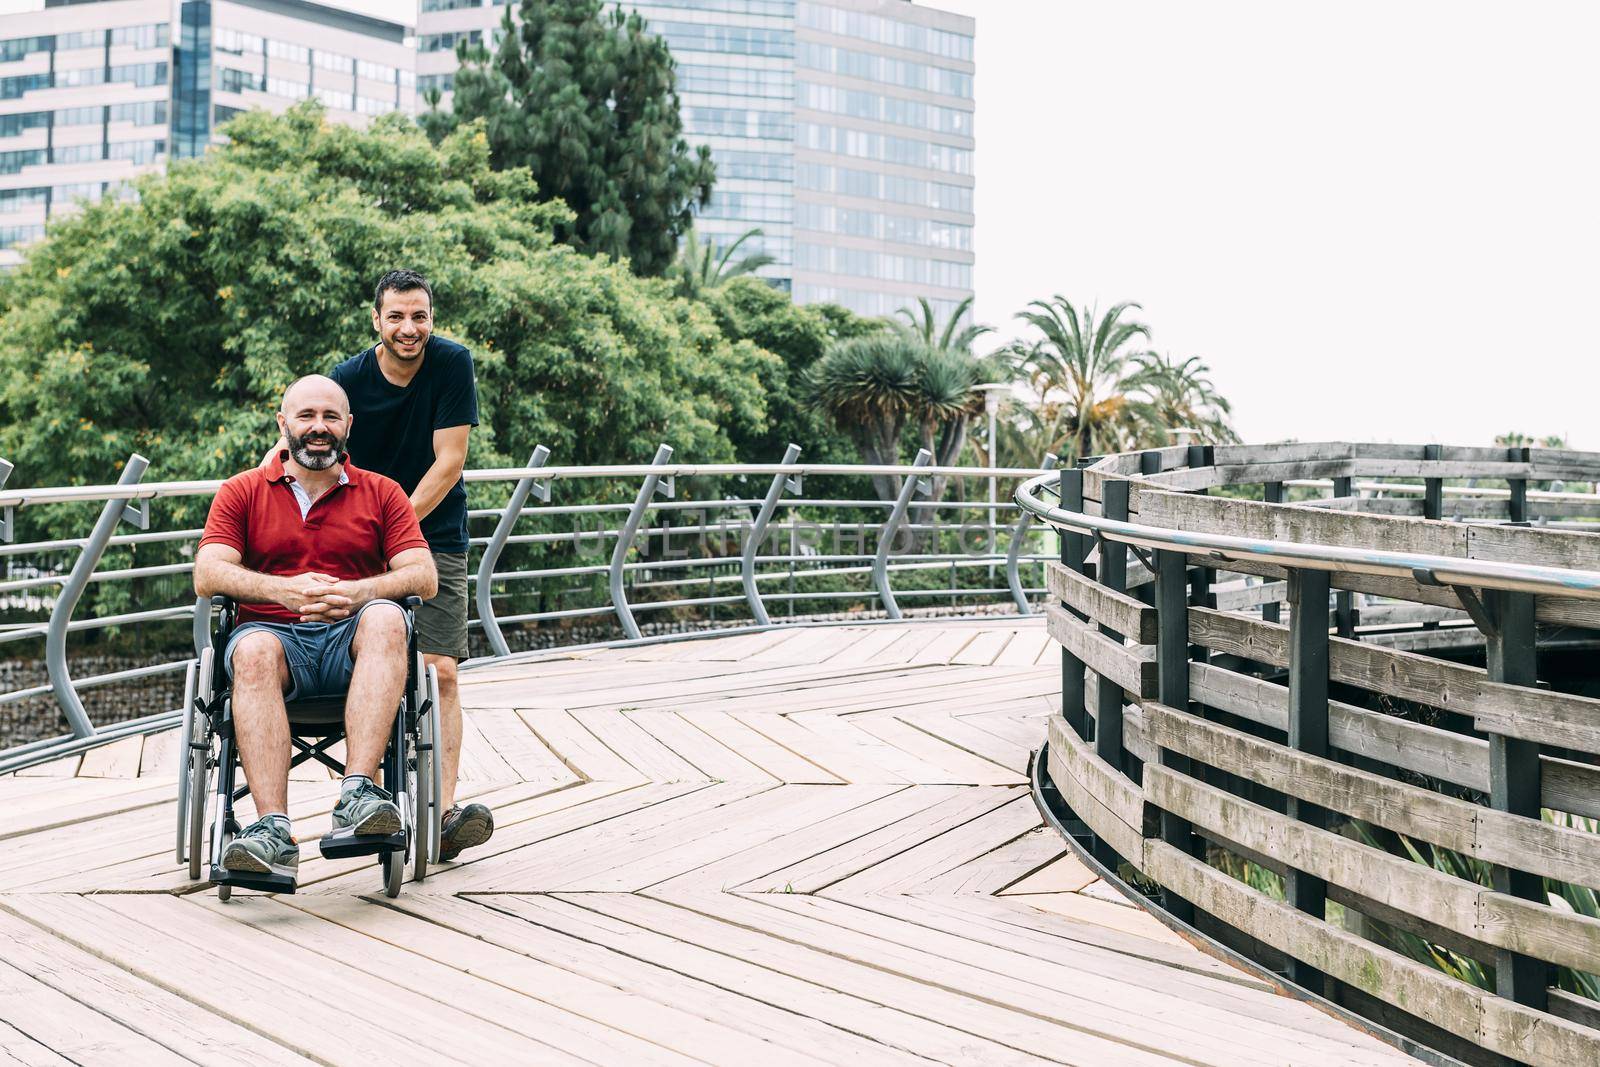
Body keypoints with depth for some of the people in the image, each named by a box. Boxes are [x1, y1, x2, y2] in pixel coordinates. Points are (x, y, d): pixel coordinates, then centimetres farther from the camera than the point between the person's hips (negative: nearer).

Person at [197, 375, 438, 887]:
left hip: (351, 638, 0)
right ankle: (273, 830, -48)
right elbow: (208, 575, 0)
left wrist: (356, 592, -18)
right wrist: (285, 589, -18)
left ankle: (357, 792, -46)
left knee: (384, 617, -34)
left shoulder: (381, 494, 15)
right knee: (253, 650, -36)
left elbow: (424, 576, 2)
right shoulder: (241, 493, 15)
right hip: (274, 633, 0)